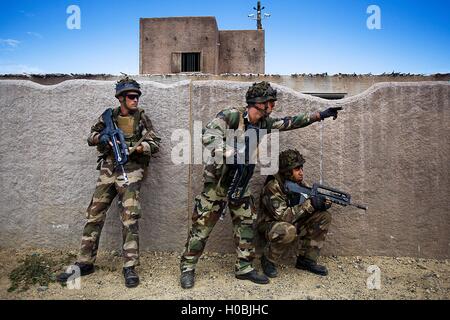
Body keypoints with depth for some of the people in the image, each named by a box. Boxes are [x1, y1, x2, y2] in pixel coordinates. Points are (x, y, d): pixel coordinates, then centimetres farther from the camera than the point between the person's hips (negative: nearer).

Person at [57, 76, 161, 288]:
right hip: (108, 171, 4)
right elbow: (90, 138, 16)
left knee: (130, 219, -10)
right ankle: (85, 263, 19)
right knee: (94, 216, 6)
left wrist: (135, 147, -17)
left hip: (130, 172, -3)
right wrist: (101, 137, -6)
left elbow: (155, 145, 0)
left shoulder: (142, 117, 3)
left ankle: (130, 267, 0)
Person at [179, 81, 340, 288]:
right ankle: (187, 268, 16)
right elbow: (209, 135, -29)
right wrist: (230, 154, -43)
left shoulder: (264, 123, 3)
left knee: (246, 222, 8)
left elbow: (291, 123, 9)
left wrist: (320, 115, 8)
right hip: (217, 179, -7)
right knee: (203, 223, 0)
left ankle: (244, 268, 21)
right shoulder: (231, 115, -18)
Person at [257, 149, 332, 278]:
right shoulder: (272, 187, -24)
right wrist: (309, 204, -31)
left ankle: (306, 259, 2)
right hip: (269, 226, -7)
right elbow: (282, 215, -30)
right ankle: (268, 259, -9)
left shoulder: (300, 184, -1)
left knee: (323, 217, -7)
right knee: (288, 230, -40)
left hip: (294, 223, 7)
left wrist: (323, 203, -21)